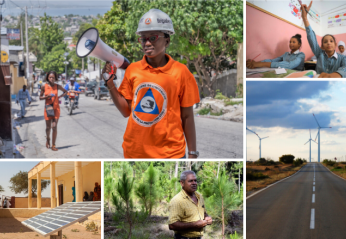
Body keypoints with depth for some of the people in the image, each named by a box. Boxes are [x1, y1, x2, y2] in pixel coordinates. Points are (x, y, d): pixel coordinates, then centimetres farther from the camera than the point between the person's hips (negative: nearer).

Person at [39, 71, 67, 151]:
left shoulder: (57, 86, -1)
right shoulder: (44, 87, -3)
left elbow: (65, 91, 15)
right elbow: (40, 97, 3)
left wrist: (59, 97, -1)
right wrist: (47, 96, -16)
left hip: (56, 108, 0)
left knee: (54, 127, -9)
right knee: (48, 127, 9)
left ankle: (53, 145, -2)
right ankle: (48, 140, 39)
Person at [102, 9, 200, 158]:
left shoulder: (180, 72, -5)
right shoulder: (132, 70, 4)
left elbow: (187, 116, -1)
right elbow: (126, 111, 7)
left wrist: (192, 153, -2)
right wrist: (110, 84, -3)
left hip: (169, 153, -3)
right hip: (134, 151, 3)